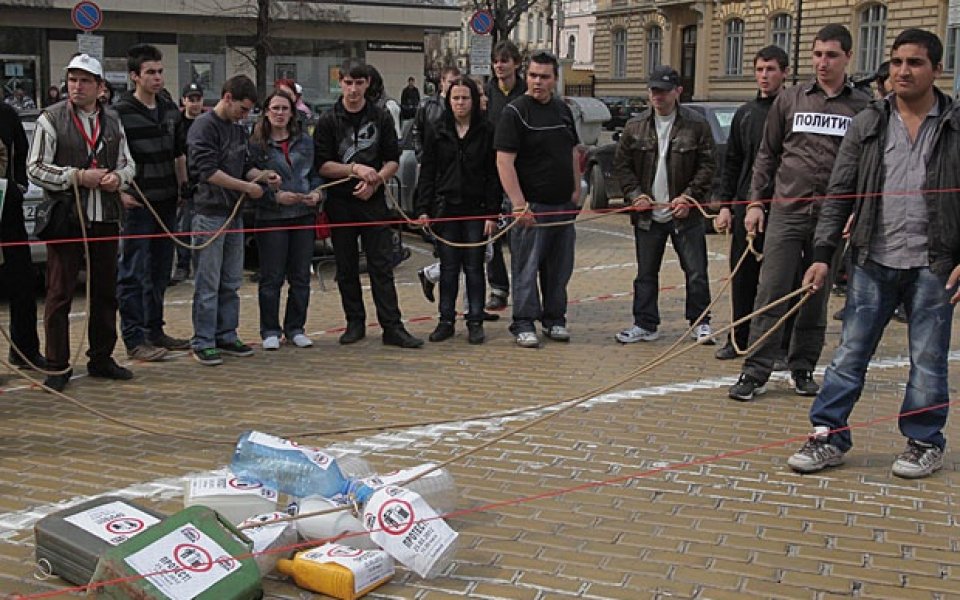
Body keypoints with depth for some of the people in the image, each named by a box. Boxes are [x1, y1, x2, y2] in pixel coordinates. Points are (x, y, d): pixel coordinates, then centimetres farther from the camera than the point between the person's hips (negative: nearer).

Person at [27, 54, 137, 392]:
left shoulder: (113, 121, 12)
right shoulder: (51, 120, -3)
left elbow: (128, 163, 19)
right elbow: (35, 168, -7)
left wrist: (118, 177, -4)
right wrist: (77, 177, -15)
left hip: (106, 219, 5)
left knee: (105, 292, 11)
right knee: (59, 294, -1)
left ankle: (101, 358, 23)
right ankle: (57, 366, 6)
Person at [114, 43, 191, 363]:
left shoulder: (170, 110, 13)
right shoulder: (120, 112, -8)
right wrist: (120, 192, -21)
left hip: (166, 203, 7)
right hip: (137, 205, -7)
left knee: (160, 272, 14)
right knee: (133, 274, -2)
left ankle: (154, 331, 24)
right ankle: (135, 340, 2)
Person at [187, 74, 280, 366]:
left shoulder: (238, 129, 15)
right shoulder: (204, 126, -11)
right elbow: (208, 171, -18)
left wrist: (264, 175, -1)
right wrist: (247, 187, -15)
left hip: (234, 213, 8)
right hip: (210, 213, -8)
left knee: (231, 282, 12)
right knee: (208, 284, -3)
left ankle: (226, 336, 20)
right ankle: (203, 342, 4)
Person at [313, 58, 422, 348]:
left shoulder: (381, 118, 6)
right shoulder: (328, 121, 2)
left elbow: (393, 161, 6)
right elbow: (322, 165, -3)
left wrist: (375, 180, -12)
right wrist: (355, 169, -15)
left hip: (374, 201, 0)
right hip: (340, 202, 0)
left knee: (382, 265, -3)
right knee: (346, 267, 7)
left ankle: (392, 327, -2)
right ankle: (355, 322, 18)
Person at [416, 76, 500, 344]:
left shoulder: (486, 132, 0)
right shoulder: (437, 133, 5)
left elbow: (494, 175, -2)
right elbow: (427, 174, 6)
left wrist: (492, 213, -7)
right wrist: (423, 209, -2)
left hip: (476, 210, -2)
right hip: (445, 208, 2)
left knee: (474, 267, 4)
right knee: (448, 268, 7)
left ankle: (475, 322, 12)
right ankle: (446, 320, 15)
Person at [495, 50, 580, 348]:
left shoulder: (563, 109, 12)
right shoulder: (515, 111, -9)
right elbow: (504, 161, -15)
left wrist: (576, 190, 12)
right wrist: (519, 204, -21)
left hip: (563, 205, 6)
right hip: (532, 206, -6)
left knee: (559, 267, 11)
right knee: (527, 267, -2)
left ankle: (554, 318, 23)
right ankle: (524, 323, 7)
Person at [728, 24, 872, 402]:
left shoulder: (862, 107, 4)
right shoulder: (789, 100, 7)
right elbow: (767, 155, 11)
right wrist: (756, 202, 5)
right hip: (786, 212, 0)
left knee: (816, 299, 9)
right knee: (770, 295, -3)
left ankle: (802, 369, 21)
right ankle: (755, 373, 1)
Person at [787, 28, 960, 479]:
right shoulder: (868, 124, 6)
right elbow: (839, 193, 5)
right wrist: (823, 253, -2)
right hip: (874, 261, 2)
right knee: (850, 353, 5)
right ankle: (829, 438, 13)